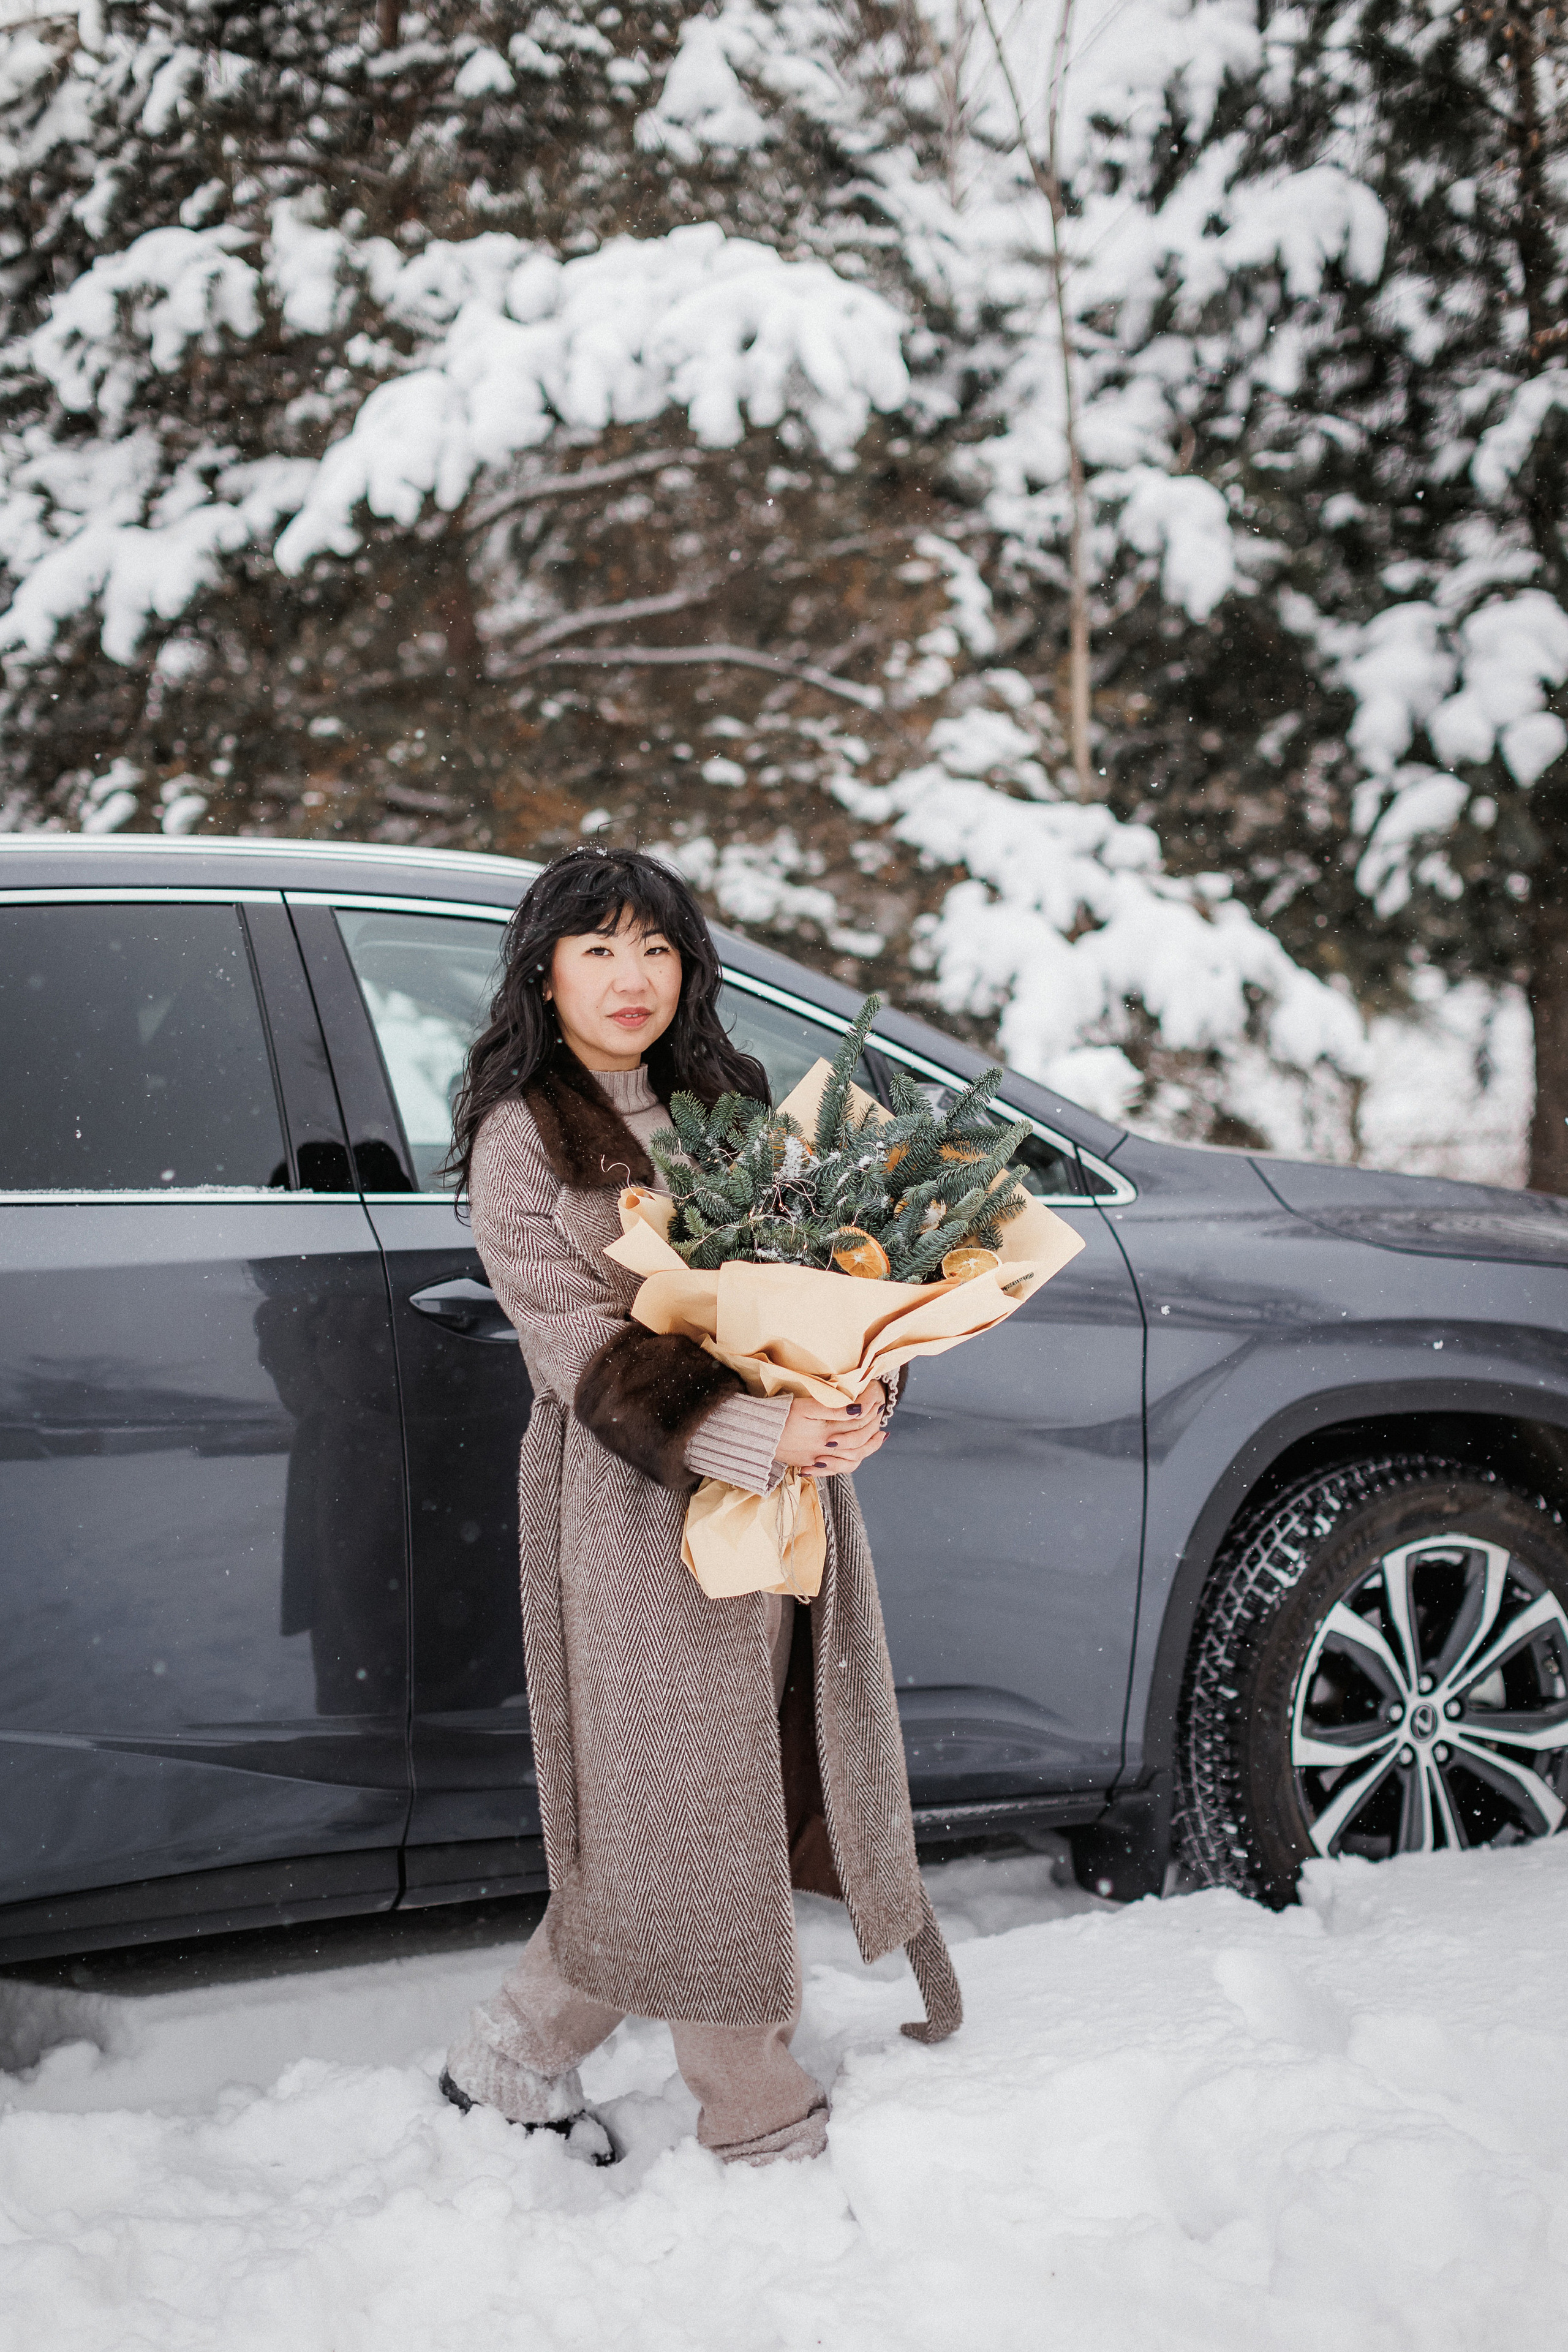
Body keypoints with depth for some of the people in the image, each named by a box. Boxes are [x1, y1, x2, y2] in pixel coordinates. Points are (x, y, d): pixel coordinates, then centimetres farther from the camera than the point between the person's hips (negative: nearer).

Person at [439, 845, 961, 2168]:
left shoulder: (728, 1097, 13)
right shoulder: (517, 1139, -4)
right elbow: (582, 1343, -14)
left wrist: (855, 1405, -12)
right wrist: (754, 1438, -26)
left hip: (789, 1476, 6)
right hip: (636, 1495, -6)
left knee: (783, 1772, 10)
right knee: (686, 1802, 0)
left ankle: (526, 2046, 26)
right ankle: (764, 2124, 15)